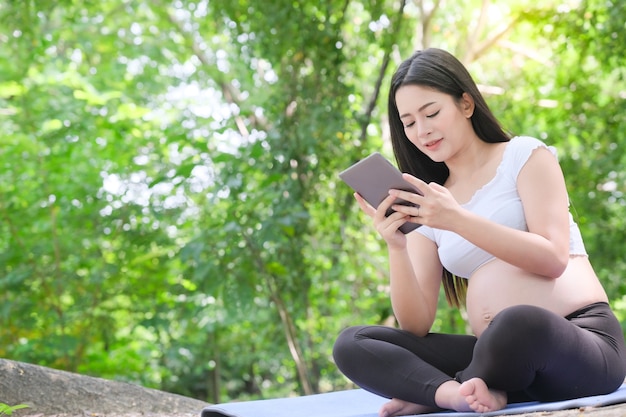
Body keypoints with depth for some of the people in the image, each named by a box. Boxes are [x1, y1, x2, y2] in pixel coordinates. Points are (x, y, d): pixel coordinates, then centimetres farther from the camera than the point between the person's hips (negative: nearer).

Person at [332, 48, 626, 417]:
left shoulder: (525, 155, 6)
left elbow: (553, 258, -10)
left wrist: (458, 220, -18)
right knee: (351, 345, -10)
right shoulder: (427, 206, 16)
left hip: (582, 336, -4)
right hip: (503, 355, 4)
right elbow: (416, 328, 5)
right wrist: (397, 247, -11)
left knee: (518, 324, -40)